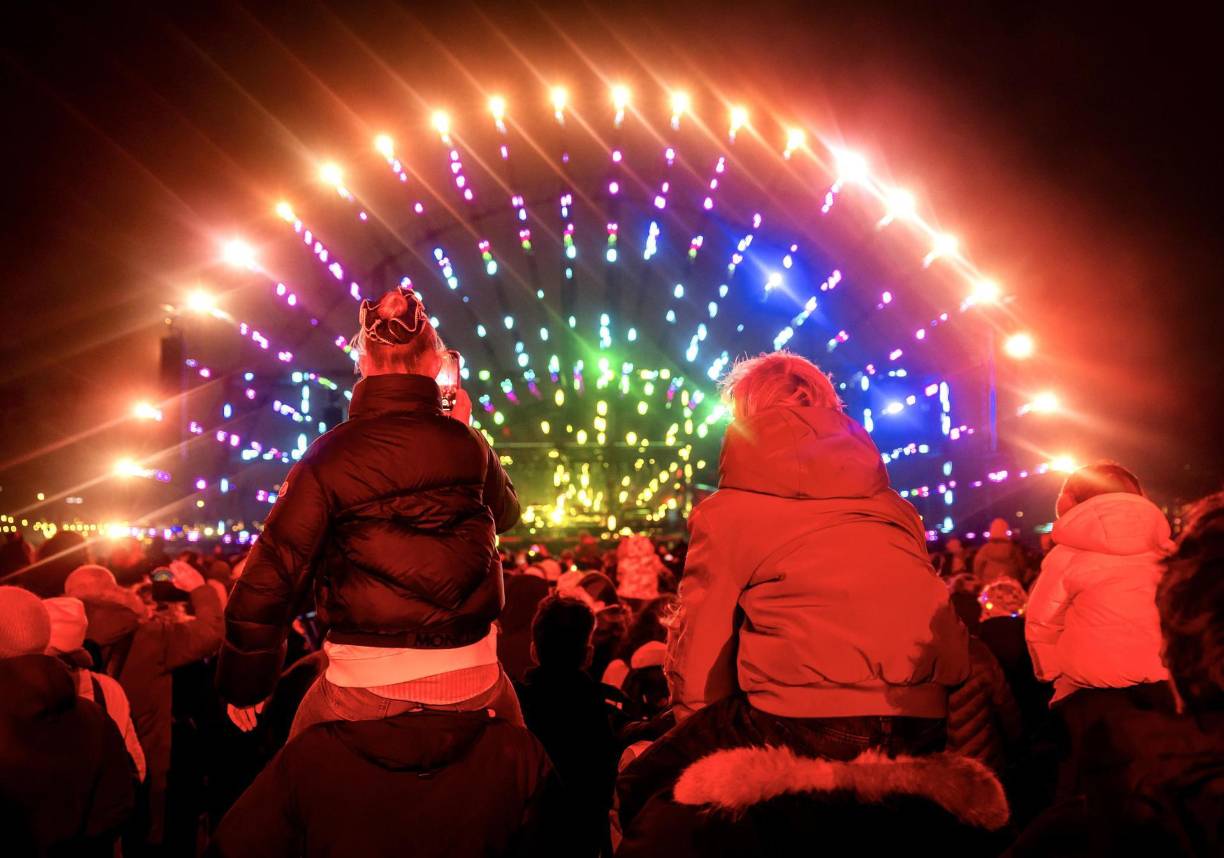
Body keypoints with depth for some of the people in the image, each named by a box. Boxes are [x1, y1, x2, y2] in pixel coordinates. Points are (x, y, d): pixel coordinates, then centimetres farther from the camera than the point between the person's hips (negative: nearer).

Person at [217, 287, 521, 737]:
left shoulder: (329, 458, -8)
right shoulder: (468, 445, 0)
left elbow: (271, 576, -7)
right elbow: (507, 511, 22)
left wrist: (243, 683, 5)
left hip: (365, 694, -2)